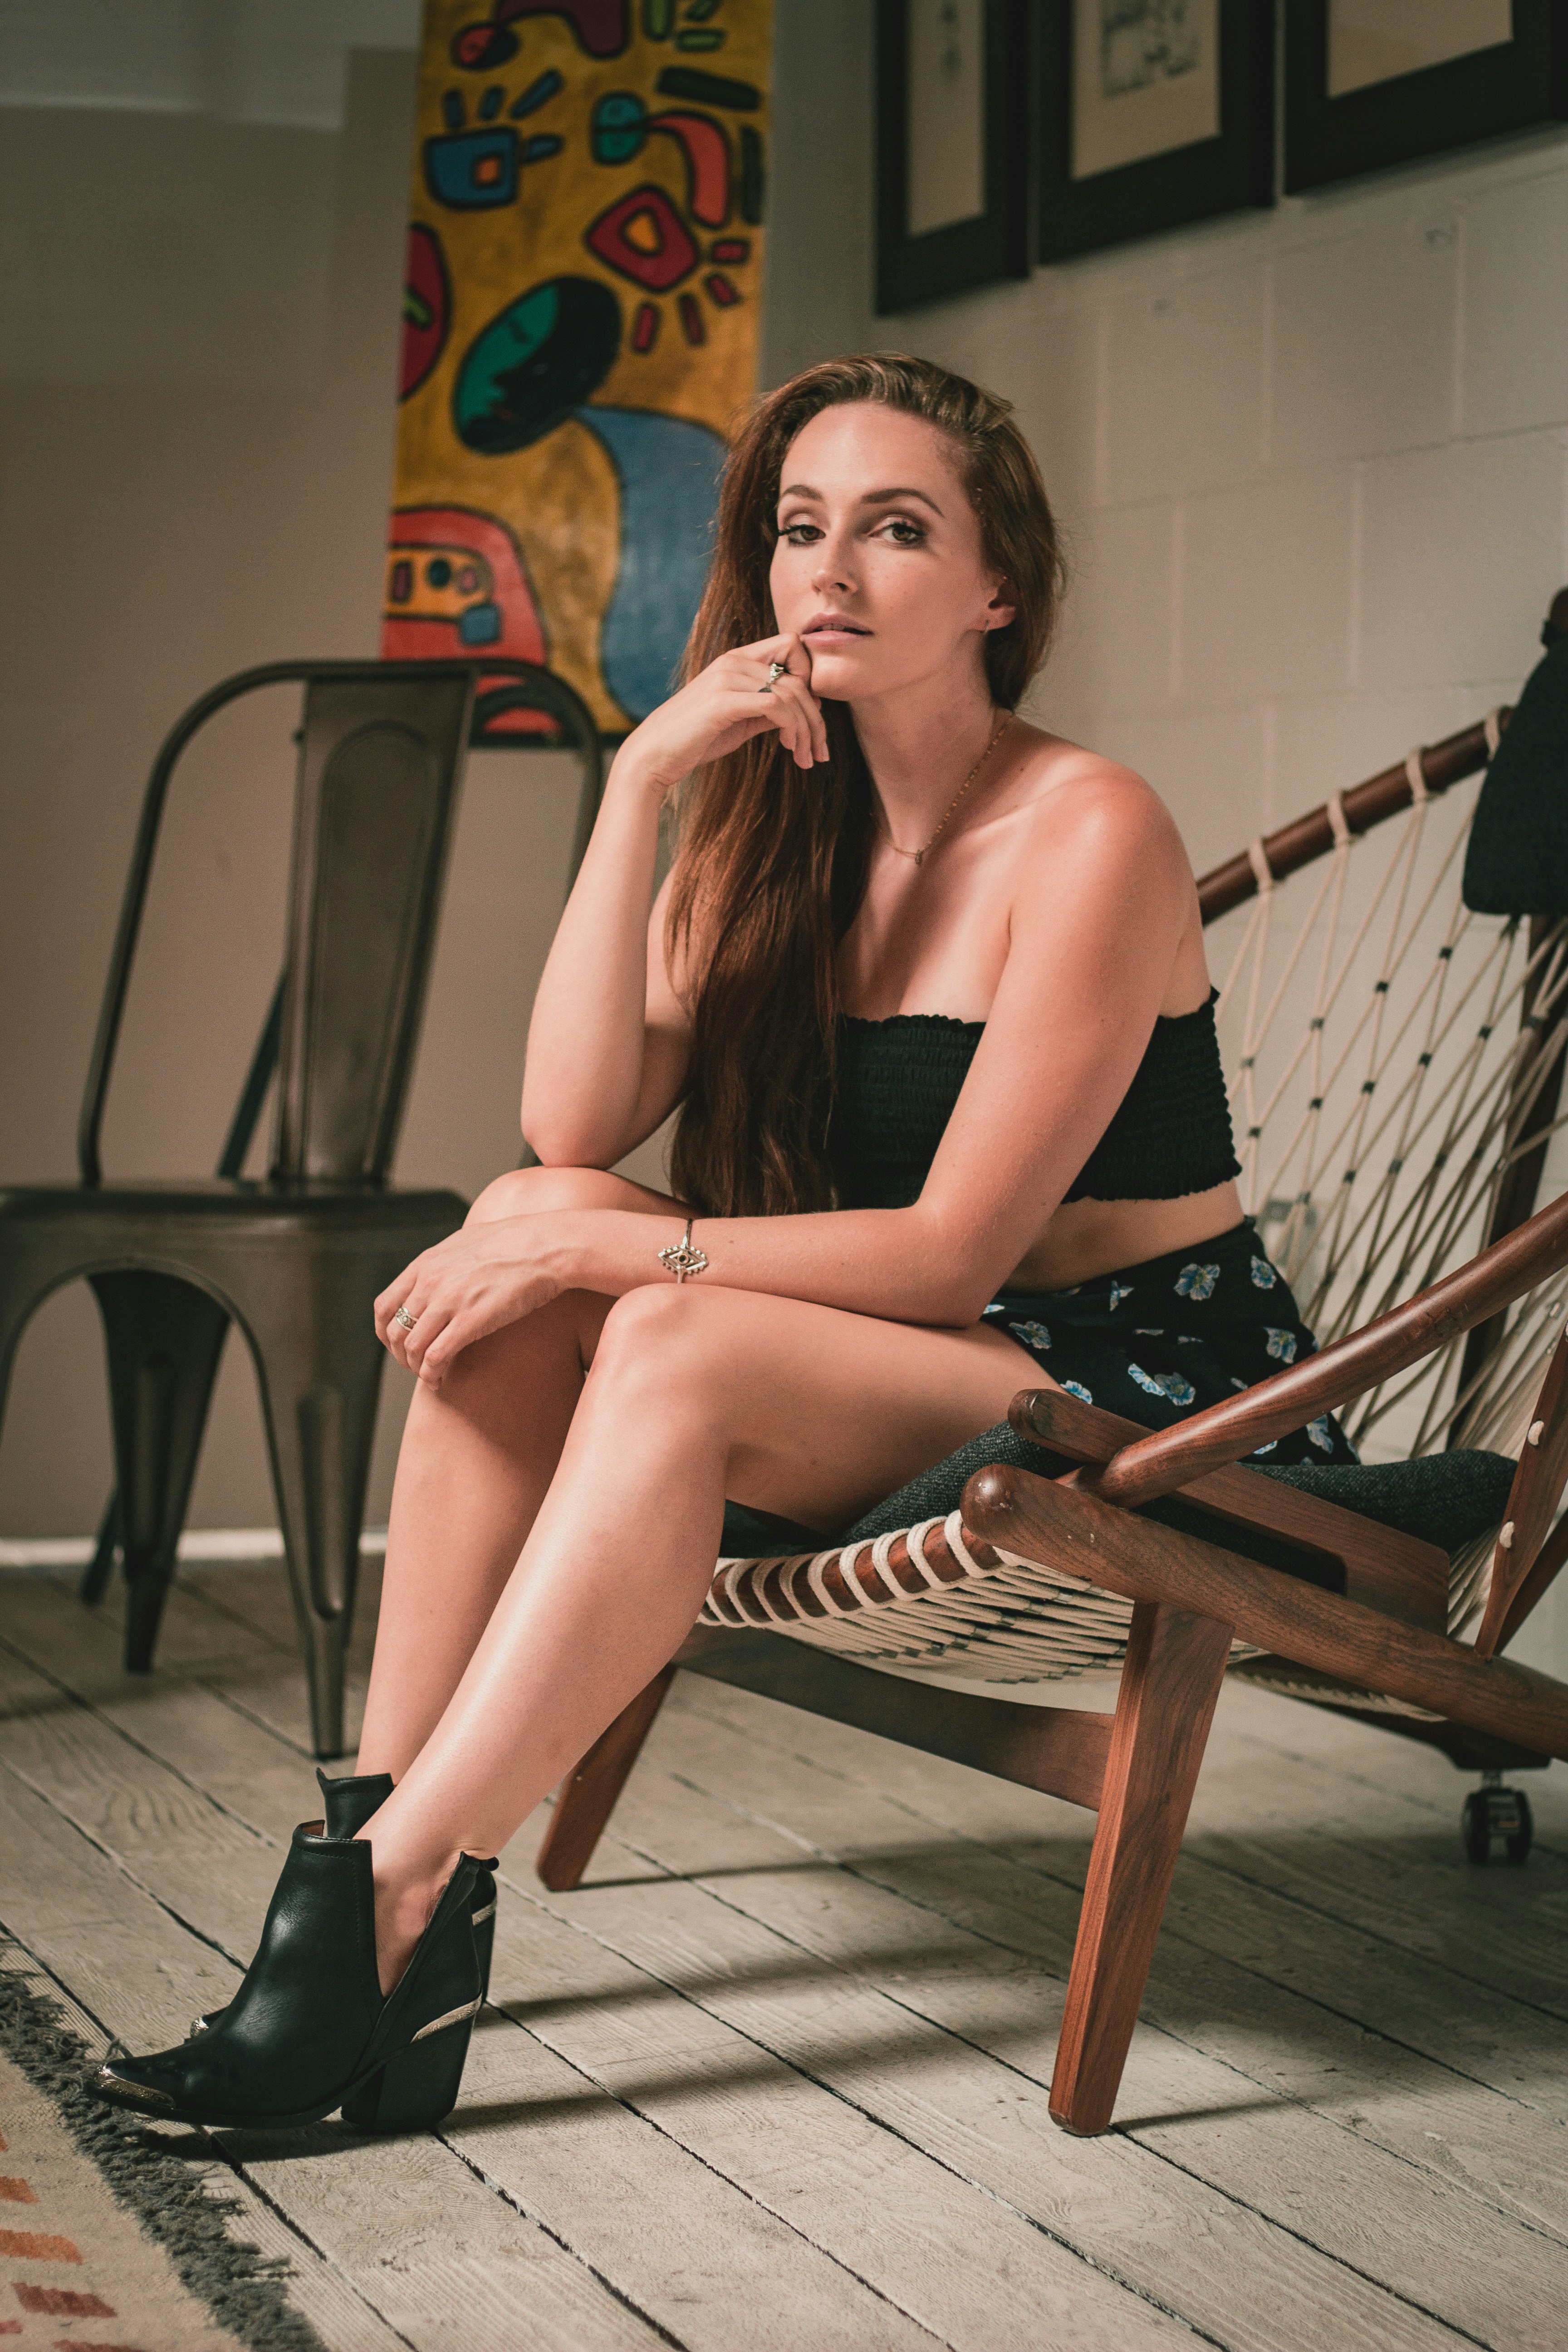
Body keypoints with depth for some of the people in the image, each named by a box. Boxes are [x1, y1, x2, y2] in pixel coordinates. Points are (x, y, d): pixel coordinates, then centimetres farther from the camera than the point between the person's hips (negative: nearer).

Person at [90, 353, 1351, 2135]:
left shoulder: (1089, 835, -15)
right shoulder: (776, 826, 6)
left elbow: (952, 1253, -18)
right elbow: (577, 1125, -8)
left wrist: (603, 1247, -20)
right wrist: (642, 786, -14)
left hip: (1152, 1395, -7)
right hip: (912, 1385, 7)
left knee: (678, 1347, -30)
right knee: (519, 1233, -15)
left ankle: (390, 1903, -30)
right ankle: (383, 1828, -21)